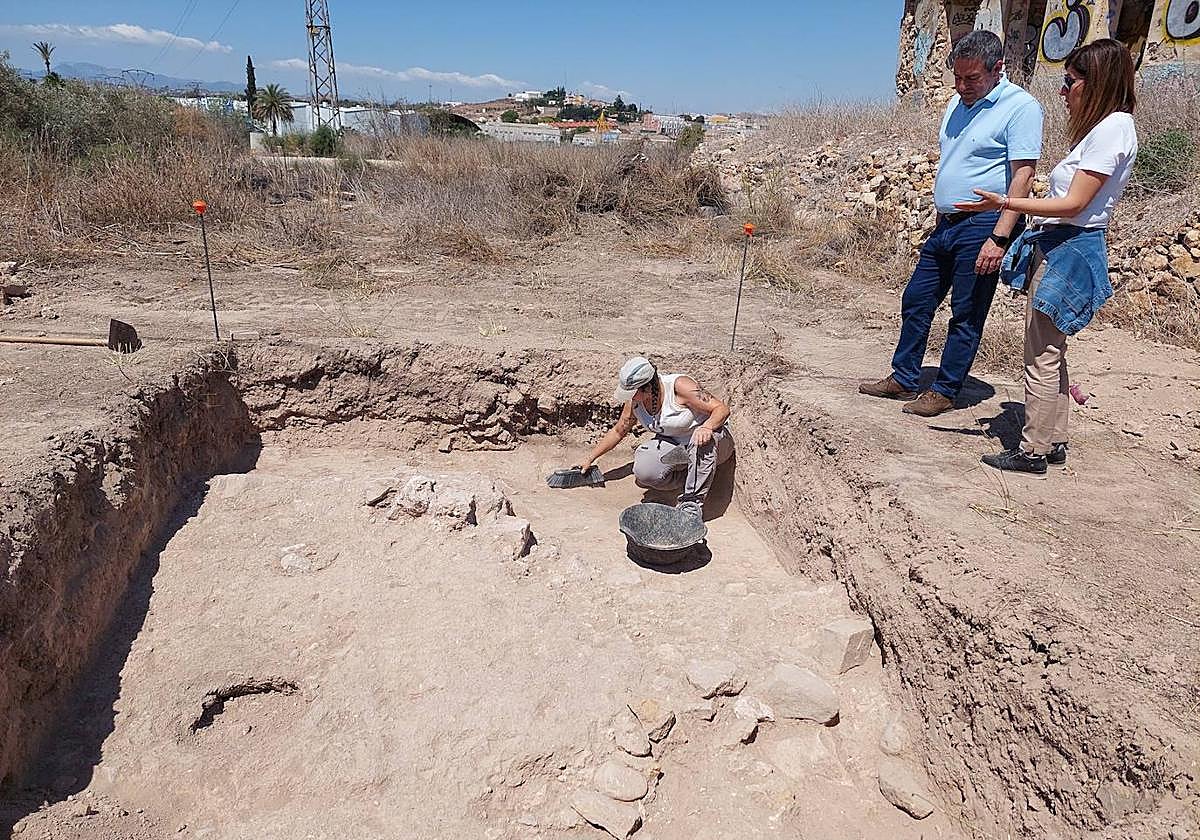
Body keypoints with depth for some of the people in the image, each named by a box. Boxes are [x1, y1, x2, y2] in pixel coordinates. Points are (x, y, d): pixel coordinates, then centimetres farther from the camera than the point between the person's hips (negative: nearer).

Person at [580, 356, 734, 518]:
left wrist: (706, 427, -47)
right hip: (673, 446, 5)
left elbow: (722, 409, -26)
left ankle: (693, 500, -28)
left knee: (704, 439, -42)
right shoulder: (634, 402, -8)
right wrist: (590, 459, 10)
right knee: (644, 472, -25)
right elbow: (617, 432, 9)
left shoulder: (679, 385, -27)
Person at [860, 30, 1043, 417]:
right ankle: (903, 379, 22)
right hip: (946, 224, 8)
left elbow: (1023, 176, -17)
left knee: (966, 316, 1)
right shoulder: (956, 104, 13)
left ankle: (944, 392, 10)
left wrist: (999, 237, -24)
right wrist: (940, 216, 19)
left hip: (982, 226, -8)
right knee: (916, 301, 11)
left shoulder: (1020, 107, -11)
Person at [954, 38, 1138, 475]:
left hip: (1069, 250, -10)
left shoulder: (1112, 128, -13)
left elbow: (1073, 204, -18)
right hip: (1057, 246, 10)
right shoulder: (1102, 127, 17)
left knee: (1041, 354, -6)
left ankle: (1033, 450, 3)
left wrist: (1004, 203, -23)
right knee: (1049, 351, 14)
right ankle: (1053, 441, 23)